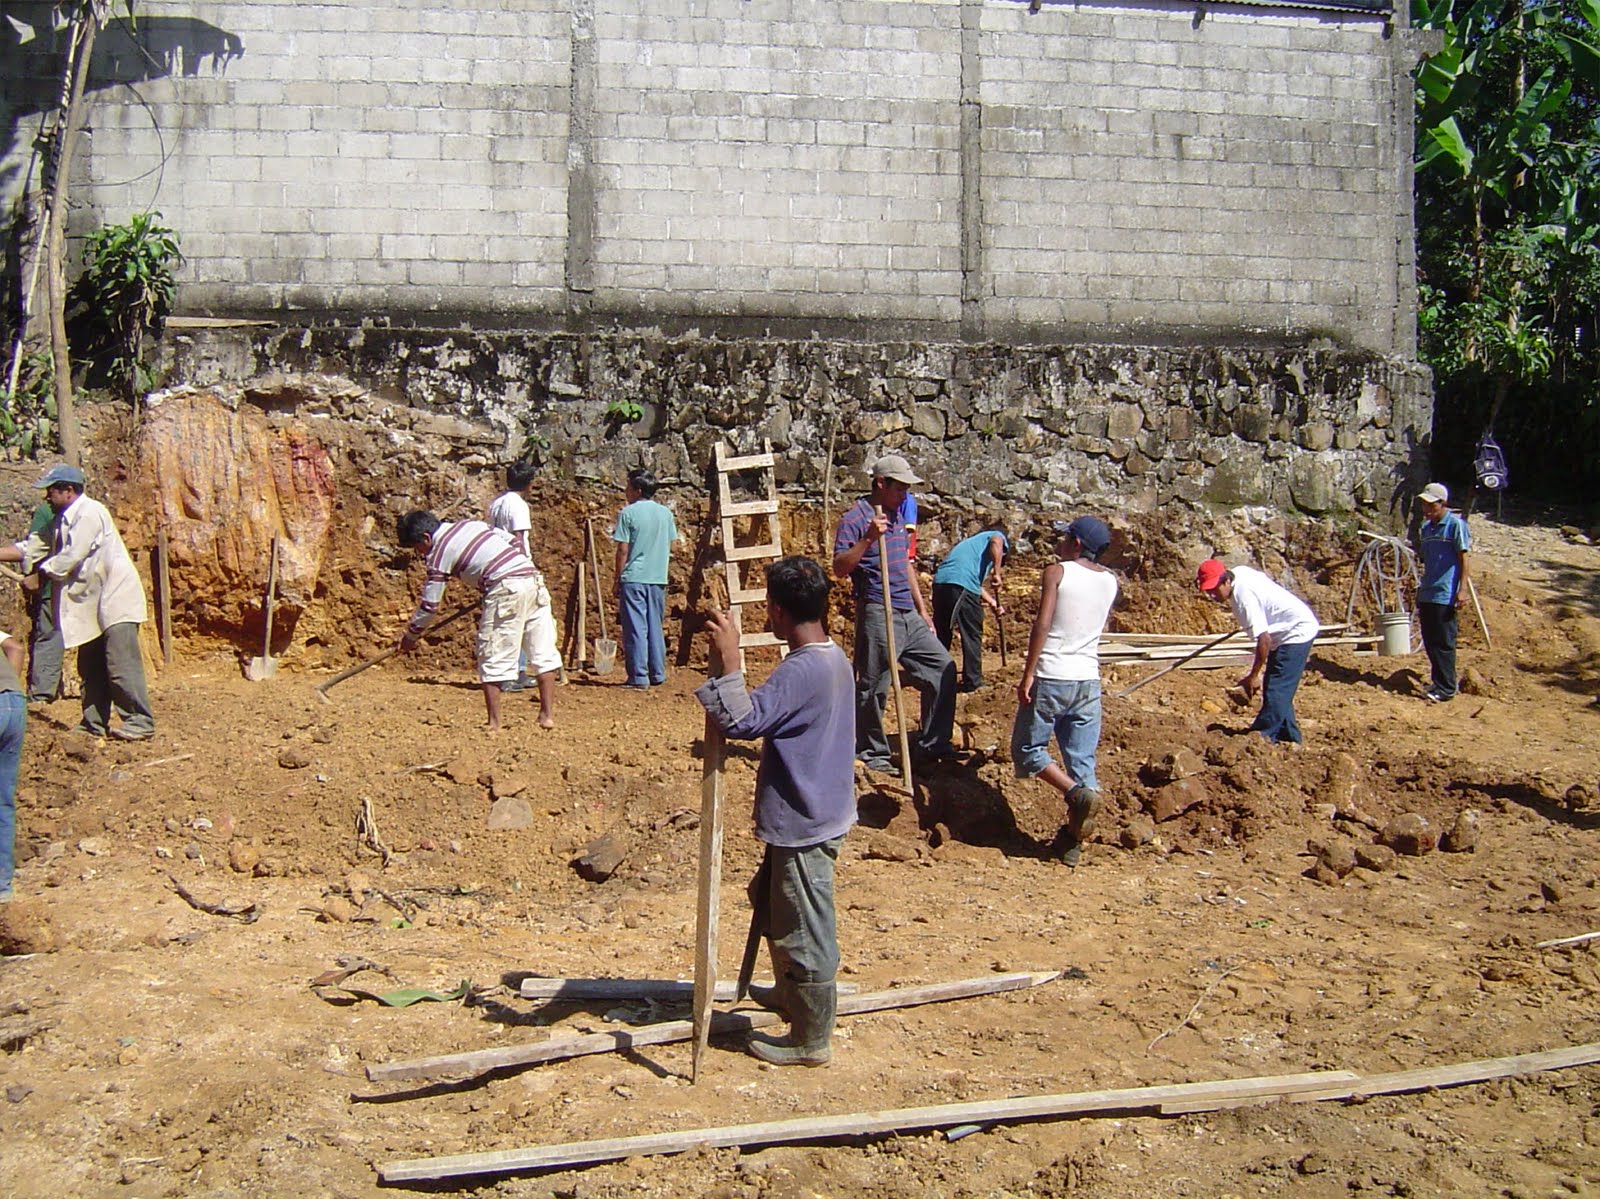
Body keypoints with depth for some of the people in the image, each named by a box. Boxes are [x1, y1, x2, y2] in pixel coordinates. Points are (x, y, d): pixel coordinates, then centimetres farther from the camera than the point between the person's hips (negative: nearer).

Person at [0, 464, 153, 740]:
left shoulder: (90, 513, -13)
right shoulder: (62, 521, 17)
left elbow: (71, 557, -17)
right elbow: (30, 548, 18)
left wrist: (42, 572, -3)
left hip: (115, 599, -10)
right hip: (91, 602, 10)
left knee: (121, 665, -12)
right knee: (91, 667, 13)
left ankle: (140, 723, -10)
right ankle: (94, 724, 19)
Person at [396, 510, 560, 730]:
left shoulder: (439, 553, 2)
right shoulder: (471, 524, 20)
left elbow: (429, 604, 6)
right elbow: (514, 542, 21)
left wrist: (411, 636, 19)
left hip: (507, 589, -7)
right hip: (534, 578, 7)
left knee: (493, 657, 3)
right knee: (543, 652, 9)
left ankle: (494, 722, 4)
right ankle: (548, 715, 13)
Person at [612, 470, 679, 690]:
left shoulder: (628, 513, -7)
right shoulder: (666, 513, 8)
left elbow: (623, 550, -8)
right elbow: (670, 546, 12)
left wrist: (618, 579, -1)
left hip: (633, 578, -5)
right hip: (659, 578, 5)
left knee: (635, 628, -2)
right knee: (655, 626, 13)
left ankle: (639, 677, -3)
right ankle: (657, 675, 17)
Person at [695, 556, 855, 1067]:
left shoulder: (802, 670, -26)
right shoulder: (832, 657, 6)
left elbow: (741, 719, -34)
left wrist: (729, 659, -31)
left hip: (804, 825, -10)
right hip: (809, 814, 10)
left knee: (804, 932, 4)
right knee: (771, 902, 28)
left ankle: (811, 1040, 19)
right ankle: (789, 994, 47)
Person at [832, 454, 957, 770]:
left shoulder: (897, 517, 16)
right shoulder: (854, 519, -10)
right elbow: (839, 568, -18)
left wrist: (922, 609, 22)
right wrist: (868, 538, -29)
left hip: (908, 615, 8)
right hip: (877, 615, -8)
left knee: (942, 668, 8)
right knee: (873, 687, -1)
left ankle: (934, 744, 18)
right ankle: (872, 752, 15)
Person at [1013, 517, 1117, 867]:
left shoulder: (1057, 572, -6)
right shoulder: (1110, 582, 10)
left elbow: (1042, 625, -15)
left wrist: (1027, 675, -13)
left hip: (1051, 678, -5)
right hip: (1088, 681, 5)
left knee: (1028, 748, 8)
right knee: (1082, 759, 7)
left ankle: (1077, 792, -14)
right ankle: (1073, 843, 8)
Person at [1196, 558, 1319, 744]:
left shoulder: (1243, 597, -30)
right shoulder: (1239, 572, -2)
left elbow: (1264, 639, -30)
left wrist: (1254, 676, -22)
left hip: (1297, 631, -11)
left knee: (1276, 689, -13)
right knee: (1279, 689, 14)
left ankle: (1263, 736, -11)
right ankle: (1288, 735, 21)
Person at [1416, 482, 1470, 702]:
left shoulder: (1455, 524, -6)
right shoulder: (1426, 528, 15)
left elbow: (1463, 558, -9)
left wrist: (1462, 589, -15)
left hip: (1445, 595, -8)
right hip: (1426, 594, 8)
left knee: (1444, 643, -5)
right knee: (1429, 642, 11)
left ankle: (1446, 689, 0)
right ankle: (1439, 683, 20)